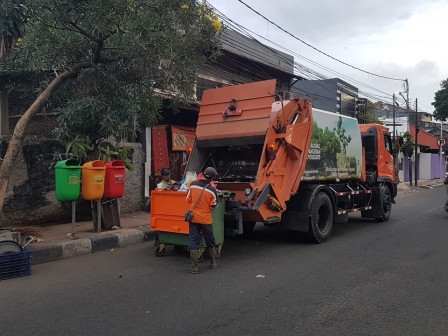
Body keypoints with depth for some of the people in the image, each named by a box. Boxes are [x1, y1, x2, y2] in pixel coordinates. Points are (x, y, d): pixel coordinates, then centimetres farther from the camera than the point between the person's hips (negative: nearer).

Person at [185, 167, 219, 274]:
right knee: (210, 242, 17)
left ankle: (194, 267, 6)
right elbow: (212, 208, -8)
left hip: (193, 217, 1)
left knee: (193, 242, 6)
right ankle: (213, 263, 30)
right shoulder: (212, 190, -11)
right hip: (206, 219, -1)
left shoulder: (193, 184, -7)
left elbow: (188, 200, 2)